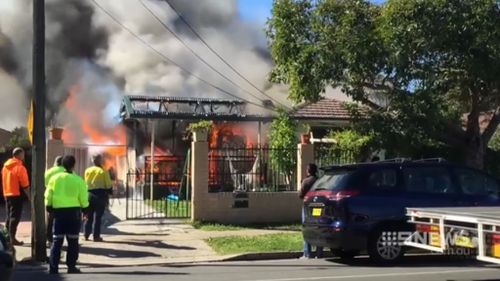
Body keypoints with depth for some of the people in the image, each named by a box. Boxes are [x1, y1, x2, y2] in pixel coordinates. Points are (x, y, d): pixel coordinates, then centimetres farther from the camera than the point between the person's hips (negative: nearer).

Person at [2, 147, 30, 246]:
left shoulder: (5, 166, 10)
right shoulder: (20, 167, -14)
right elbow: (25, 185, -15)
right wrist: (29, 196, -7)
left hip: (7, 194, 8)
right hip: (16, 195, -8)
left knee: (10, 216, 16)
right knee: (15, 217, -5)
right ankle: (12, 239, -6)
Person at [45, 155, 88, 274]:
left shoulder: (55, 178, 0)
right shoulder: (78, 180, -6)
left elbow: (48, 196, 2)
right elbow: (83, 198, -4)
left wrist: (48, 207, 17)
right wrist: (85, 207, 13)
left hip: (59, 211, 2)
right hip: (74, 211, -2)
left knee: (57, 240, 7)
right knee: (73, 240, 8)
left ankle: (53, 268, 2)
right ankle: (71, 267, 10)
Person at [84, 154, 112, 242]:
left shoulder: (87, 171, 3)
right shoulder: (103, 171, -7)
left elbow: (85, 184, 7)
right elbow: (108, 185, -6)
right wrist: (109, 192, 10)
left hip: (89, 194, 3)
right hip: (100, 195, -3)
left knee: (89, 216, 13)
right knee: (98, 217, 1)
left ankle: (86, 235, 15)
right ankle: (96, 236, 1)